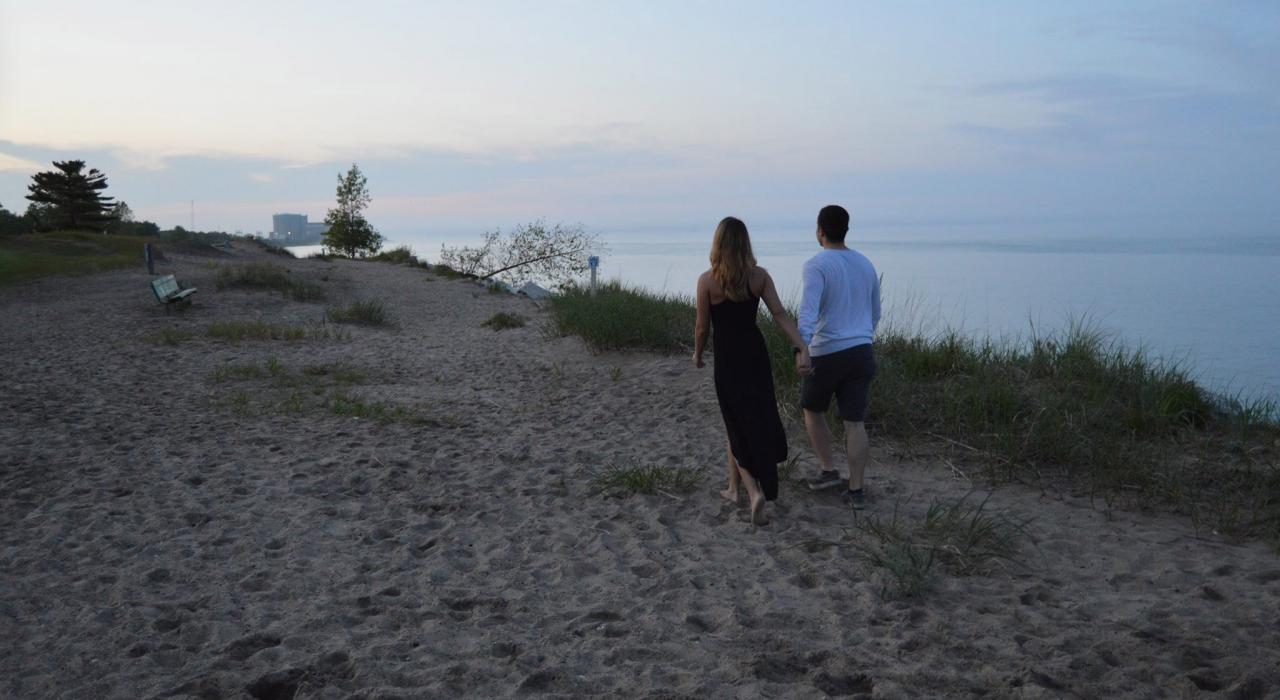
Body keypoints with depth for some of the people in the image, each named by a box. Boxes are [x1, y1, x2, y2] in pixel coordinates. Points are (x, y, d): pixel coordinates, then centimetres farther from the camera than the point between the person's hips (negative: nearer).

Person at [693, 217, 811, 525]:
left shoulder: (707, 280, -13)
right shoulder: (759, 275, -4)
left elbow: (702, 327, -6)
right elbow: (780, 314, -12)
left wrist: (698, 354, 11)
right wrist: (802, 348, -15)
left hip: (727, 361, -3)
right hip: (756, 355, 3)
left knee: (738, 427, 8)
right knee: (759, 420, 18)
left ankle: (754, 491, -10)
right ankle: (734, 487, 30)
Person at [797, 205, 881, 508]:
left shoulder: (816, 265, -10)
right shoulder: (866, 264, 11)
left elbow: (809, 309, -25)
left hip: (826, 355, -5)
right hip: (862, 353, 5)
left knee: (812, 409, 20)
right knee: (854, 423, 6)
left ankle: (829, 471, 19)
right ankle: (855, 490, 7)